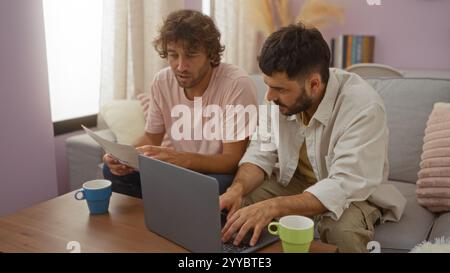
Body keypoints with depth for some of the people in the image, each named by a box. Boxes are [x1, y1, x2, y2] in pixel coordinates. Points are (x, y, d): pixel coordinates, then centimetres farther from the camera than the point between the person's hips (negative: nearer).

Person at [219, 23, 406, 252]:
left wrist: (273, 206, -47)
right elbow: (262, 153, -7)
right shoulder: (283, 93, -14)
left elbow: (344, 187, -36)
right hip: (294, 182, 4)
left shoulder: (363, 107, -31)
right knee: (234, 207, -16)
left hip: (352, 192, -4)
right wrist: (237, 188, -28)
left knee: (343, 231, -35)